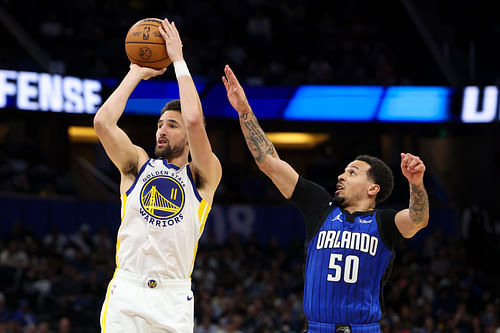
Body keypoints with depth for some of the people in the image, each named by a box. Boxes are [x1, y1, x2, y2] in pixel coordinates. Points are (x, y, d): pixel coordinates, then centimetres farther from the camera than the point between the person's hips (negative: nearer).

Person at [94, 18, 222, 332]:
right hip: (126, 291, 1)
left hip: (173, 298, -1)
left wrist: (179, 60, -2)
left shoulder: (203, 176, 7)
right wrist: (136, 73, 6)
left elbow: (195, 122, -10)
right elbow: (103, 122, -2)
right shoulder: (138, 164, 14)